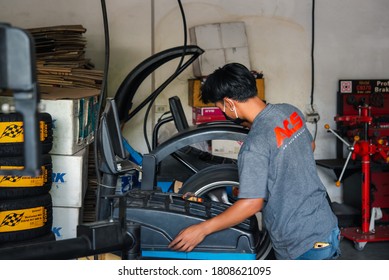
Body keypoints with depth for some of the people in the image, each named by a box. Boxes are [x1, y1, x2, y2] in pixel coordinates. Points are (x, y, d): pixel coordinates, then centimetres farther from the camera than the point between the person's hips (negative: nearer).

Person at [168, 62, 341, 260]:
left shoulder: (255, 144, -24)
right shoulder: (290, 112, 0)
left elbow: (251, 205, -23)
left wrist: (202, 229, -15)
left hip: (303, 245, -8)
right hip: (326, 226, 8)